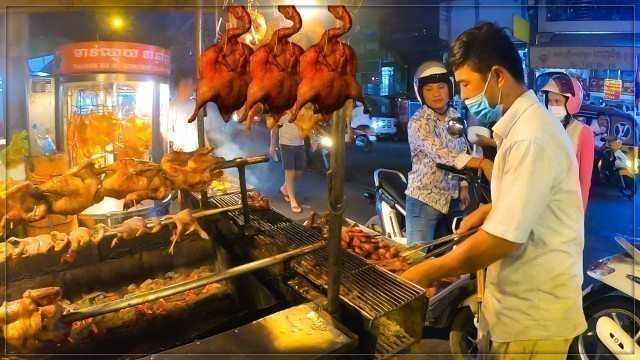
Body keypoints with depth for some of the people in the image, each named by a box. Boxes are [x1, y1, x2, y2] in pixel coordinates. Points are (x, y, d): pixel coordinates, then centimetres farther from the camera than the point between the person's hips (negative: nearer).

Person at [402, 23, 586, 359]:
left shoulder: (530, 138, -24)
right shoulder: (524, 123, 9)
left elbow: (502, 239, -25)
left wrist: (429, 272, -16)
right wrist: (491, 209, 6)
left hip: (534, 315, -9)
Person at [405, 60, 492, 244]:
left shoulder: (456, 116, 6)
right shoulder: (418, 122, -15)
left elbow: (461, 153, 15)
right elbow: (441, 154, -29)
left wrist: (464, 187, 9)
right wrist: (482, 163, -38)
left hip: (453, 198, 6)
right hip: (425, 199, -6)